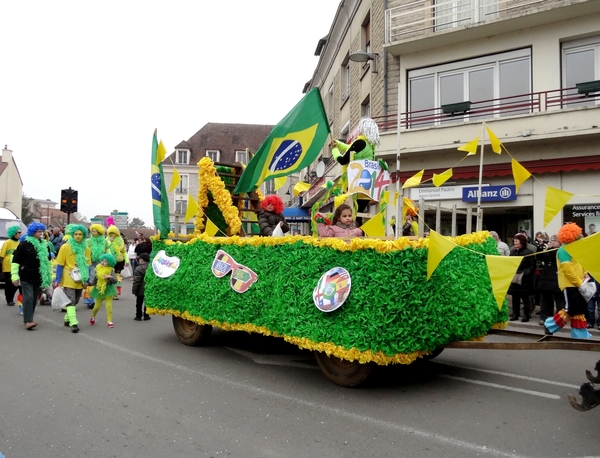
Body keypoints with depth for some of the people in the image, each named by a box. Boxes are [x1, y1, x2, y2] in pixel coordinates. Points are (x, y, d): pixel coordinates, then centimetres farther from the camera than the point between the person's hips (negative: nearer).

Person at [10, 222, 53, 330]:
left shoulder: (44, 246, 12)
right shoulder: (24, 244, -6)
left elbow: (48, 261, 21)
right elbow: (15, 261, -5)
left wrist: (49, 275, 18)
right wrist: (15, 276, -10)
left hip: (39, 278, 5)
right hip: (26, 277, -5)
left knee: (34, 299, 8)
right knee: (28, 298, -13)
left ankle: (29, 318, 18)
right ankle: (27, 321, -15)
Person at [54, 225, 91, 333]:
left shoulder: (86, 248, 3)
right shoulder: (65, 247, -7)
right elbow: (60, 265, -5)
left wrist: (87, 279, 7)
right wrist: (58, 280, -8)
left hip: (80, 280, 5)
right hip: (68, 280, -4)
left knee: (75, 301, 14)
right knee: (71, 300, -9)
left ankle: (67, 319, 32)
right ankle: (73, 323, -11)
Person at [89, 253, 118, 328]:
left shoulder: (111, 270, -8)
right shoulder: (97, 269, -4)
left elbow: (115, 281, -10)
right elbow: (93, 281, 0)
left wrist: (110, 277, -28)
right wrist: (90, 282, -21)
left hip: (108, 289, -2)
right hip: (99, 289, 2)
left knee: (109, 305, -5)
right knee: (97, 306, 10)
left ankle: (109, 321, 4)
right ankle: (93, 317, 38)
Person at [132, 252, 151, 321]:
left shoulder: (139, 269, -19)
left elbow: (136, 281, -19)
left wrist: (134, 290, -10)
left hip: (141, 290, -5)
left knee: (139, 303, 7)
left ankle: (138, 316, 12)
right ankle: (146, 316, 18)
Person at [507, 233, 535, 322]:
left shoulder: (528, 252, -7)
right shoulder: (512, 251, 13)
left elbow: (532, 266, -9)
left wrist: (526, 274, -19)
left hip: (524, 279, -6)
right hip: (513, 278, 6)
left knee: (525, 297, 0)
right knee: (515, 297, 9)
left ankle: (526, 315, 9)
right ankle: (515, 314, 17)